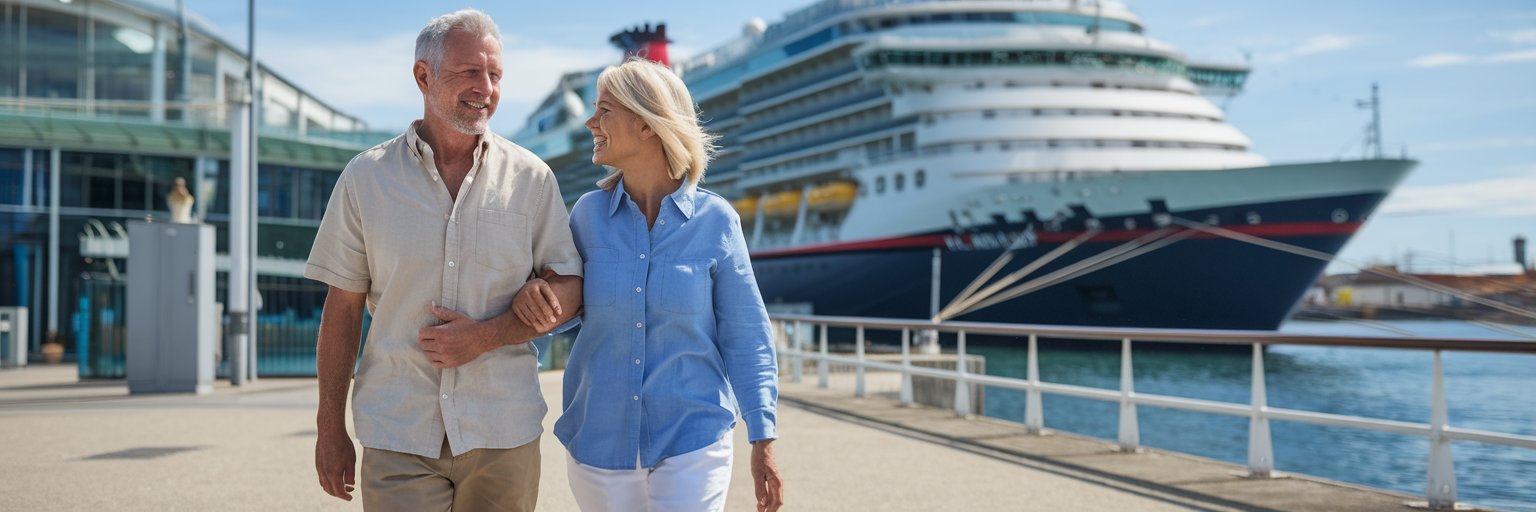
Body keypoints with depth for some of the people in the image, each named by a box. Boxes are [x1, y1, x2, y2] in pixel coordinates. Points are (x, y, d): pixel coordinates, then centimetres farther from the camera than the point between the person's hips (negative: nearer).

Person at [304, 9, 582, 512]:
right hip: (398, 436, 0)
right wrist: (329, 427, 4)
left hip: (504, 432, 1)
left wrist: (486, 336, -12)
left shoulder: (531, 178, 2)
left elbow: (567, 290, 4)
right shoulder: (365, 178, 2)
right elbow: (343, 309, 5)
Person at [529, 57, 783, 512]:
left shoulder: (714, 220, -7)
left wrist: (763, 441, -6)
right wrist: (532, 299, -13)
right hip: (599, 443, 3)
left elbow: (746, 338, -3)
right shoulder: (589, 213, -1)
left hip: (690, 443, -3)